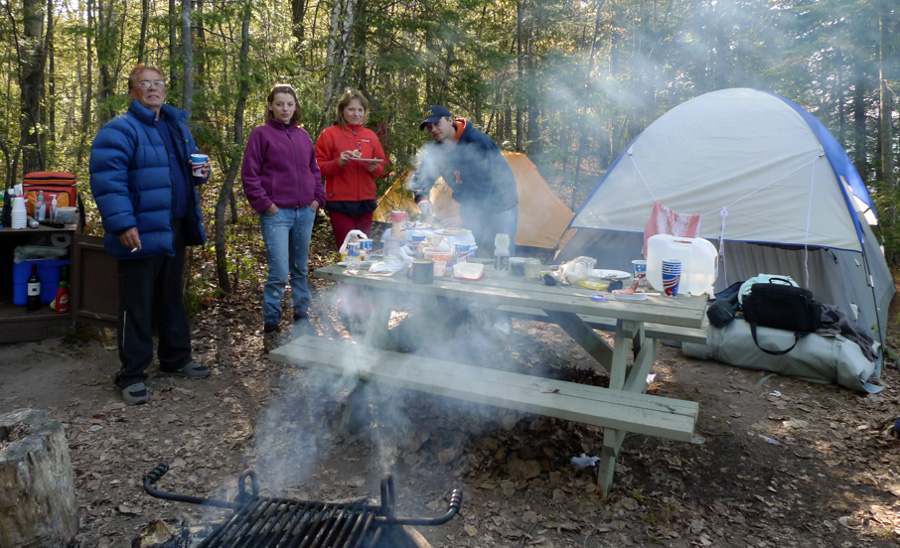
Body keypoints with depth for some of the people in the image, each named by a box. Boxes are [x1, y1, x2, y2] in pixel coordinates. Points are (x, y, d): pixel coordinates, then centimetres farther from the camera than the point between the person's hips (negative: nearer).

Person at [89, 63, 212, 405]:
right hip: (141, 233, -7)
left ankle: (176, 359, 31)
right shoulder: (120, 129, -9)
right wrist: (123, 224, -25)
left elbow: (187, 164, 28)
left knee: (172, 298, 17)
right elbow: (107, 178, -18)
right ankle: (132, 375, 10)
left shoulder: (177, 126, 16)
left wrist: (201, 171, 4)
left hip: (175, 230, 8)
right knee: (137, 304, -1)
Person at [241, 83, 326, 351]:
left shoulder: (303, 135, 14)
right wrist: (264, 204, -10)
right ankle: (270, 328, 4)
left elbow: (314, 170, 21)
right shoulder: (261, 134, -1)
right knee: (279, 273, -9)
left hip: (304, 212, 5)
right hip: (276, 213, -5)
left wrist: (318, 198, 9)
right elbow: (249, 174, -3)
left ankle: (302, 319, 27)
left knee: (301, 270, 14)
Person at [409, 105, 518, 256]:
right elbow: (420, 178, -2)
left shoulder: (478, 142, -26)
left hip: (501, 207, -6)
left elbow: (482, 186, -32)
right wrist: (422, 198, -26)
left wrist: (464, 219, -39)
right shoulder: (436, 151, -3)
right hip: (472, 209, 6)